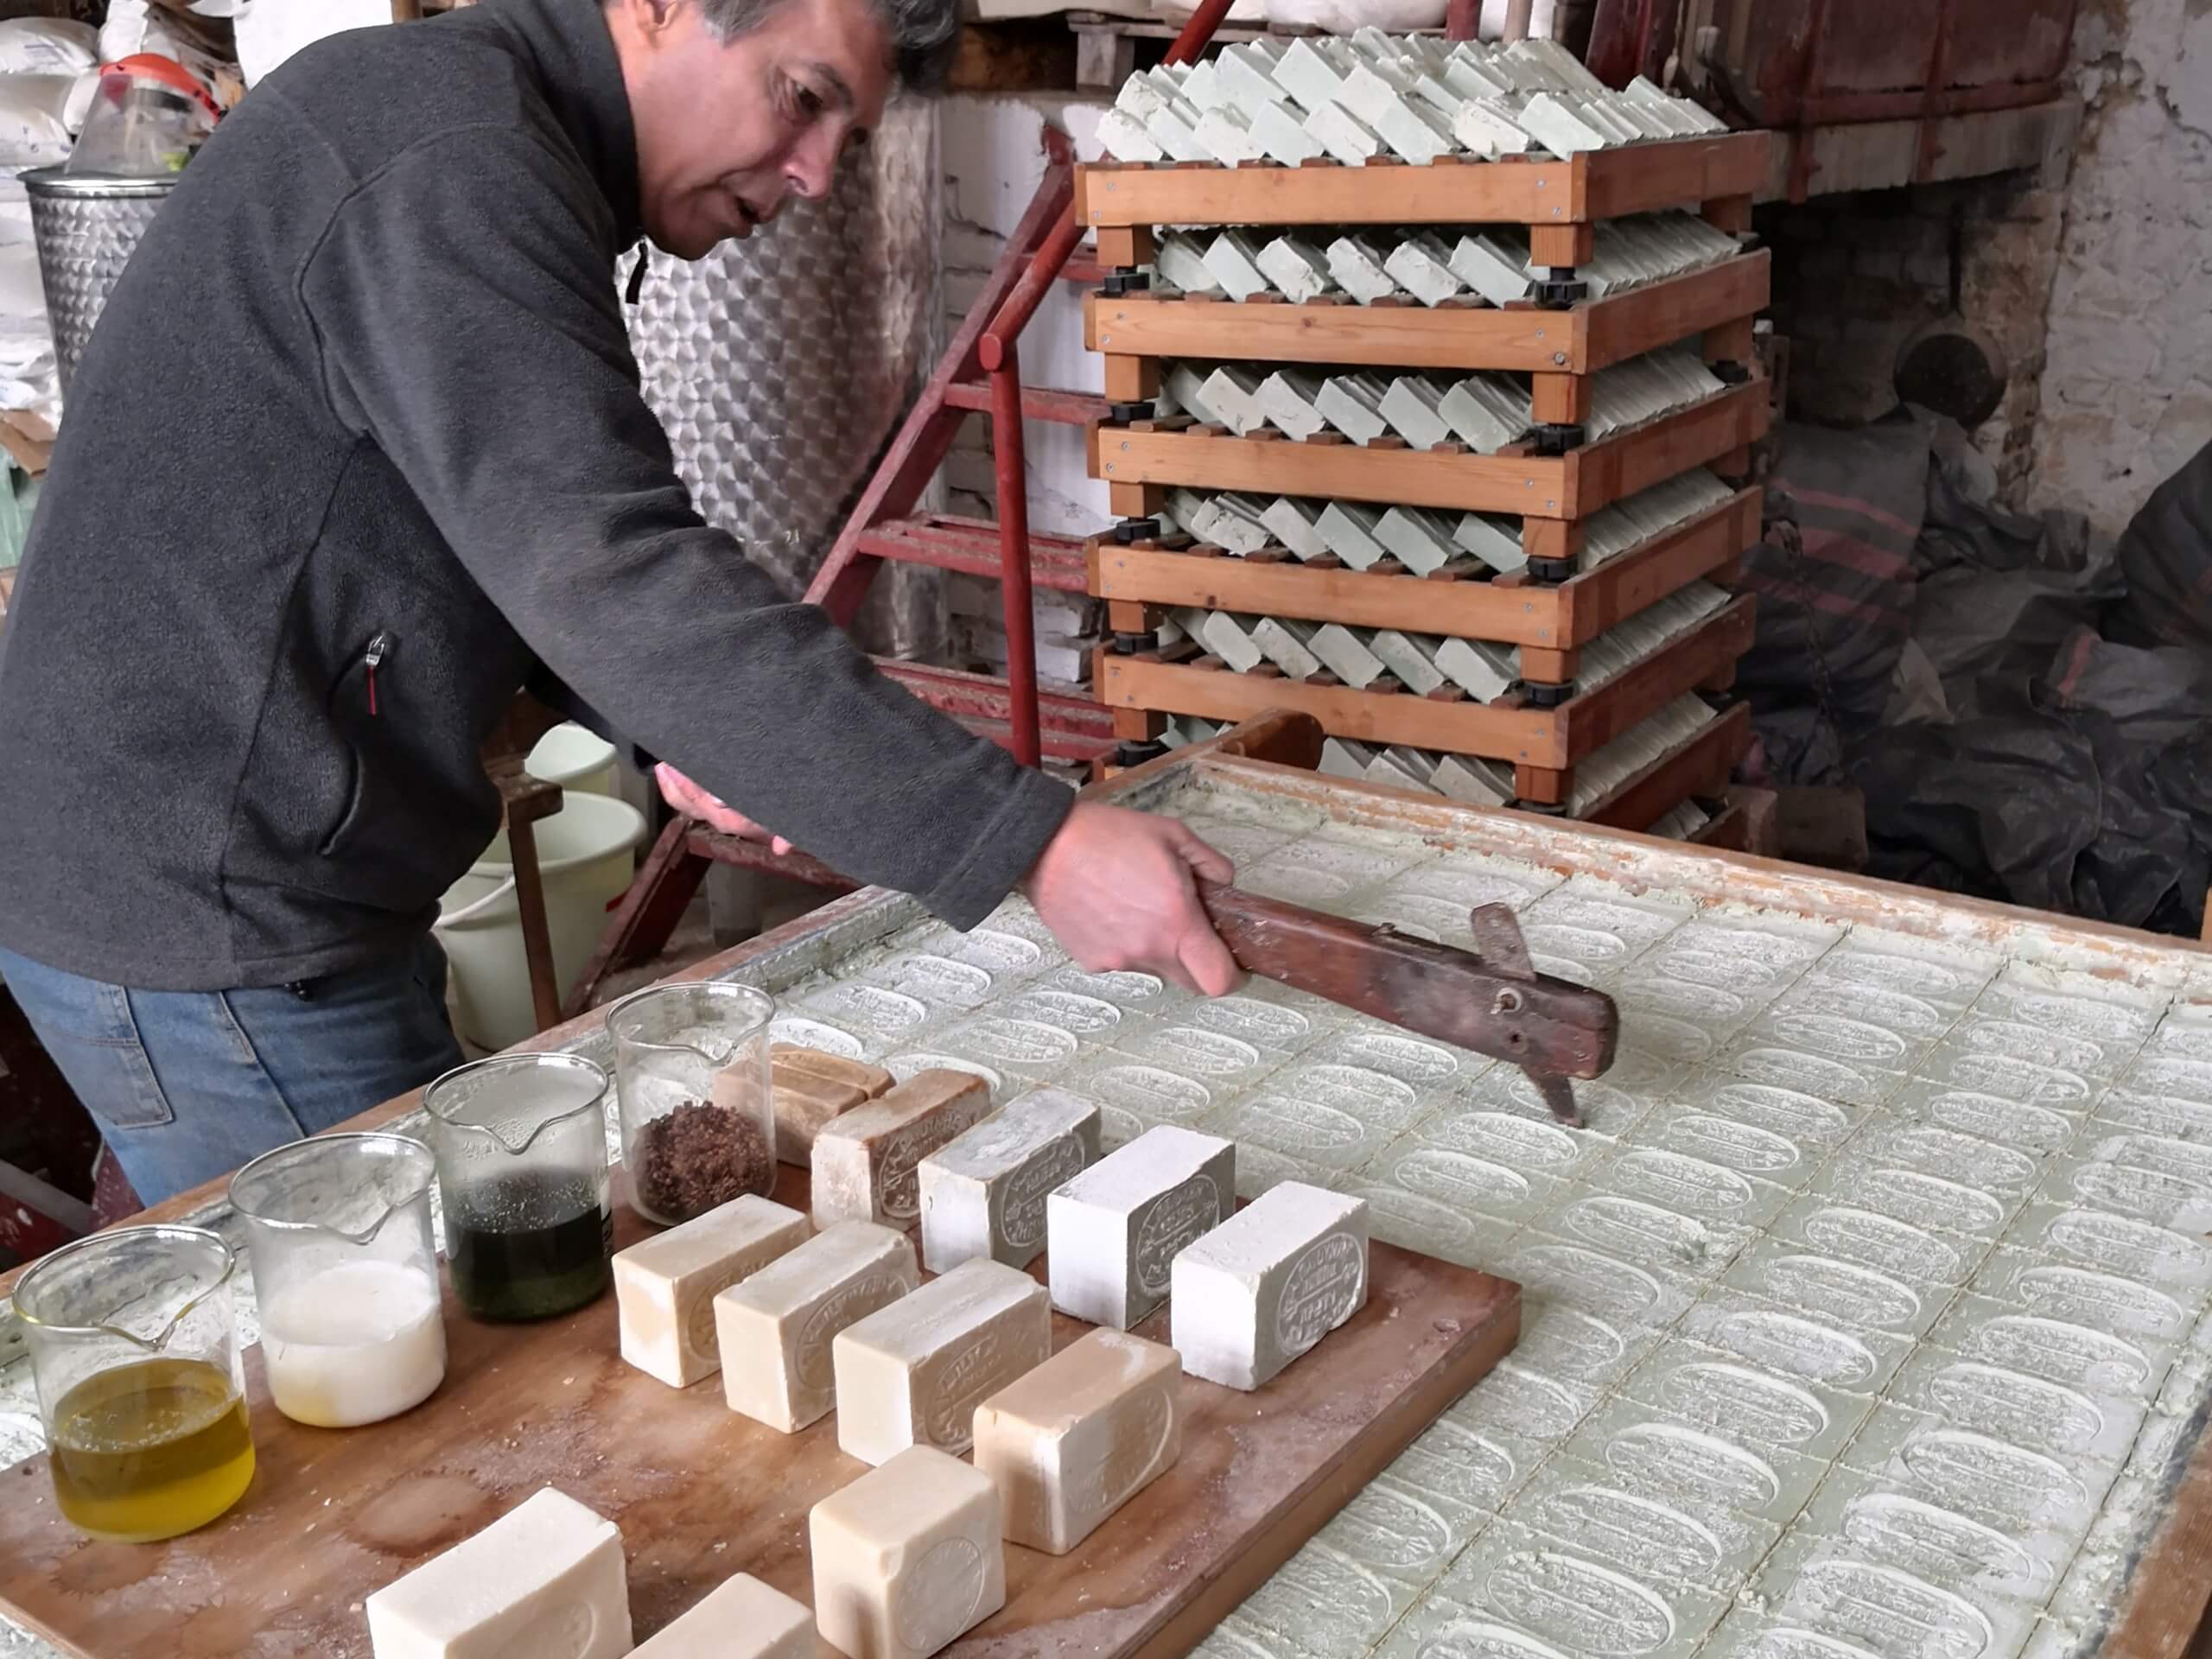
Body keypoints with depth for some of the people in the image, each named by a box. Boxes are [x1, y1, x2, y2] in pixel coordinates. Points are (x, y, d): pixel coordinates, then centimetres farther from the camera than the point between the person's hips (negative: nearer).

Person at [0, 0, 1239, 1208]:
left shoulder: (492, 151, 12)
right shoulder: (447, 154, -21)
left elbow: (539, 552, 16)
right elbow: (614, 577, -32)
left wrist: (689, 729, -3)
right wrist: (1036, 843, -34)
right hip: (206, 923, -10)